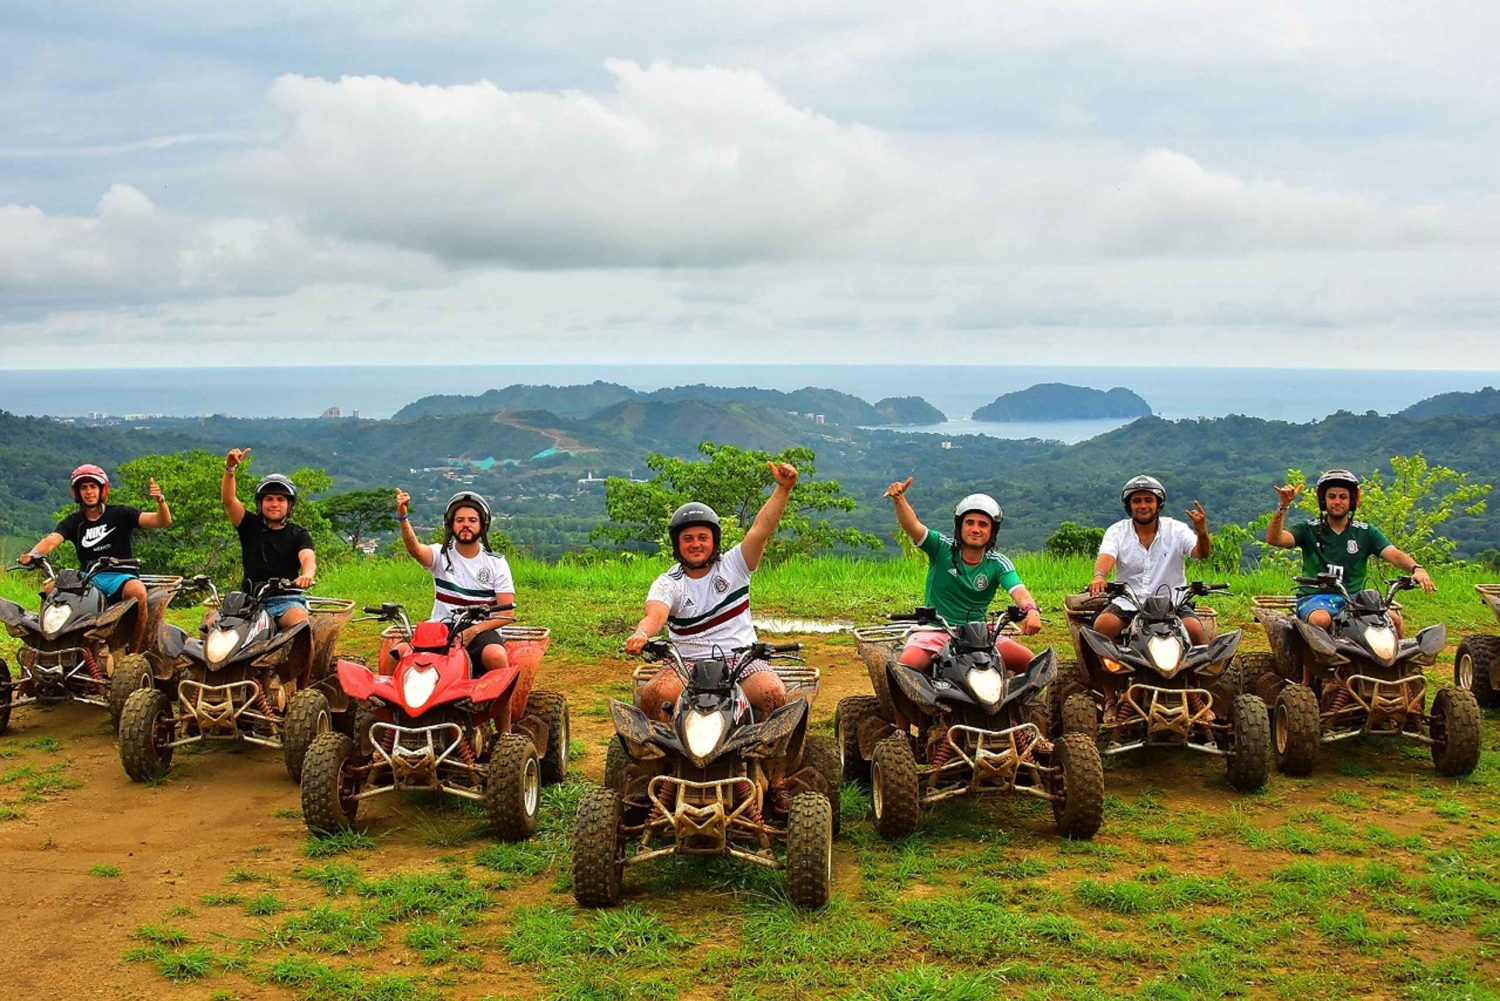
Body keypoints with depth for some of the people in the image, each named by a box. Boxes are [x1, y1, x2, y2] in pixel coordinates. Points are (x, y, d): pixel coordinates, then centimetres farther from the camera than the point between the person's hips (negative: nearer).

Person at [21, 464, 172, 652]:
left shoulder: (120, 514, 4)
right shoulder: (73, 522, 12)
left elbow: (163, 521, -6)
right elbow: (52, 540, -7)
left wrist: (160, 501, -28)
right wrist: (33, 554, -30)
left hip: (120, 576, -3)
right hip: (88, 578, 3)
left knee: (137, 591, -36)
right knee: (50, 587, -22)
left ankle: (134, 652, -23)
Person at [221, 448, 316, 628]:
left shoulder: (298, 534, 9)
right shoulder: (250, 525, 14)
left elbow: (308, 558, -11)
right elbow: (228, 499, 0)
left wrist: (307, 575, -36)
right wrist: (229, 467, -17)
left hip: (286, 600, -2)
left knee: (300, 621, -34)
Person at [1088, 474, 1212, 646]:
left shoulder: (1176, 530, 4)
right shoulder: (1117, 531, 4)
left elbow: (1201, 553, -10)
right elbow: (1106, 557, -14)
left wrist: (1202, 533, -33)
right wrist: (1099, 577, -38)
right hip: (1127, 602, 0)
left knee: (1194, 628, -27)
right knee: (1102, 625, -28)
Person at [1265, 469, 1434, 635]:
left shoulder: (1365, 532, 12)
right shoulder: (1309, 529, 7)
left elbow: (1394, 554, -2)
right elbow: (1274, 538, -8)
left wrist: (1416, 568, -24)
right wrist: (1283, 506, -23)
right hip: (1315, 598, -2)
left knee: (1393, 619, -23)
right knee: (1321, 620, -37)